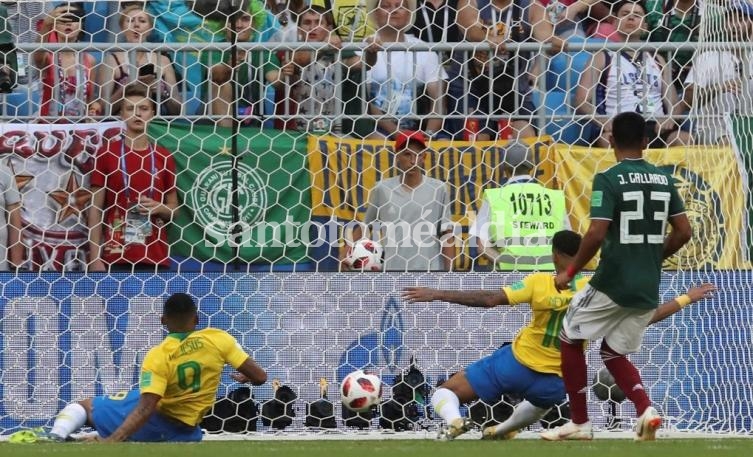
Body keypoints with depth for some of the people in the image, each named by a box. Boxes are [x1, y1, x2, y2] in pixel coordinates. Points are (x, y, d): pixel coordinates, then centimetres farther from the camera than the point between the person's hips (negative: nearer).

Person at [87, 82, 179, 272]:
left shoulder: (164, 157, 8)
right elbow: (95, 209, 1)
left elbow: (173, 208, 16)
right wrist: (95, 259, -6)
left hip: (154, 257, 2)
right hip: (115, 256, -2)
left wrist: (158, 208, -8)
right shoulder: (107, 153, 2)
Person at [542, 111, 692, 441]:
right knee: (613, 352, 20)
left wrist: (569, 272, -7)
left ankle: (579, 423, 15)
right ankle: (645, 410, -6)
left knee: (570, 337, 16)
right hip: (648, 289, 6)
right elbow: (683, 232, 8)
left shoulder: (608, 179, -12)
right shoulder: (663, 179, 6)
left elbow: (596, 234, -19)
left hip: (612, 283, -6)